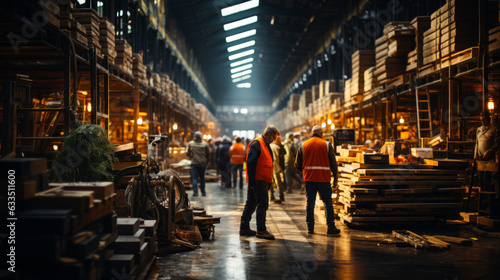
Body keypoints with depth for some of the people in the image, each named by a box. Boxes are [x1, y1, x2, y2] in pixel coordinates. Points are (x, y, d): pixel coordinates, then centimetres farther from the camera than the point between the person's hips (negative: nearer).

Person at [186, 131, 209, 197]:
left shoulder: (190, 143, -2)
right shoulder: (205, 144, -1)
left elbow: (187, 153, 1)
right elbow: (208, 154, 3)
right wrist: (206, 161, 15)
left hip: (194, 163, -1)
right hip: (203, 163, 1)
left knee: (194, 178, -2)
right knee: (202, 178, 12)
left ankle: (195, 191, -15)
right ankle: (203, 192, 18)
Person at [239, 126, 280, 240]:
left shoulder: (265, 145, 20)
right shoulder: (256, 144, -12)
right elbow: (250, 163, -18)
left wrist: (269, 182, 19)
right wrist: (252, 182, -22)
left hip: (263, 181, 10)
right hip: (258, 180, -10)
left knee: (251, 204, 12)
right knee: (263, 204, -8)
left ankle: (244, 228, 19)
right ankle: (261, 230, -4)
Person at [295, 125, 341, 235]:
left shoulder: (303, 146, 5)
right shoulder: (327, 145, -1)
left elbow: (297, 164, 8)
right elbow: (333, 163, -1)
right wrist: (335, 177, 6)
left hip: (309, 178, 2)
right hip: (323, 178, -2)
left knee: (310, 203, 7)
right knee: (328, 202, 3)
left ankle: (310, 227, 9)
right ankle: (331, 227, 2)